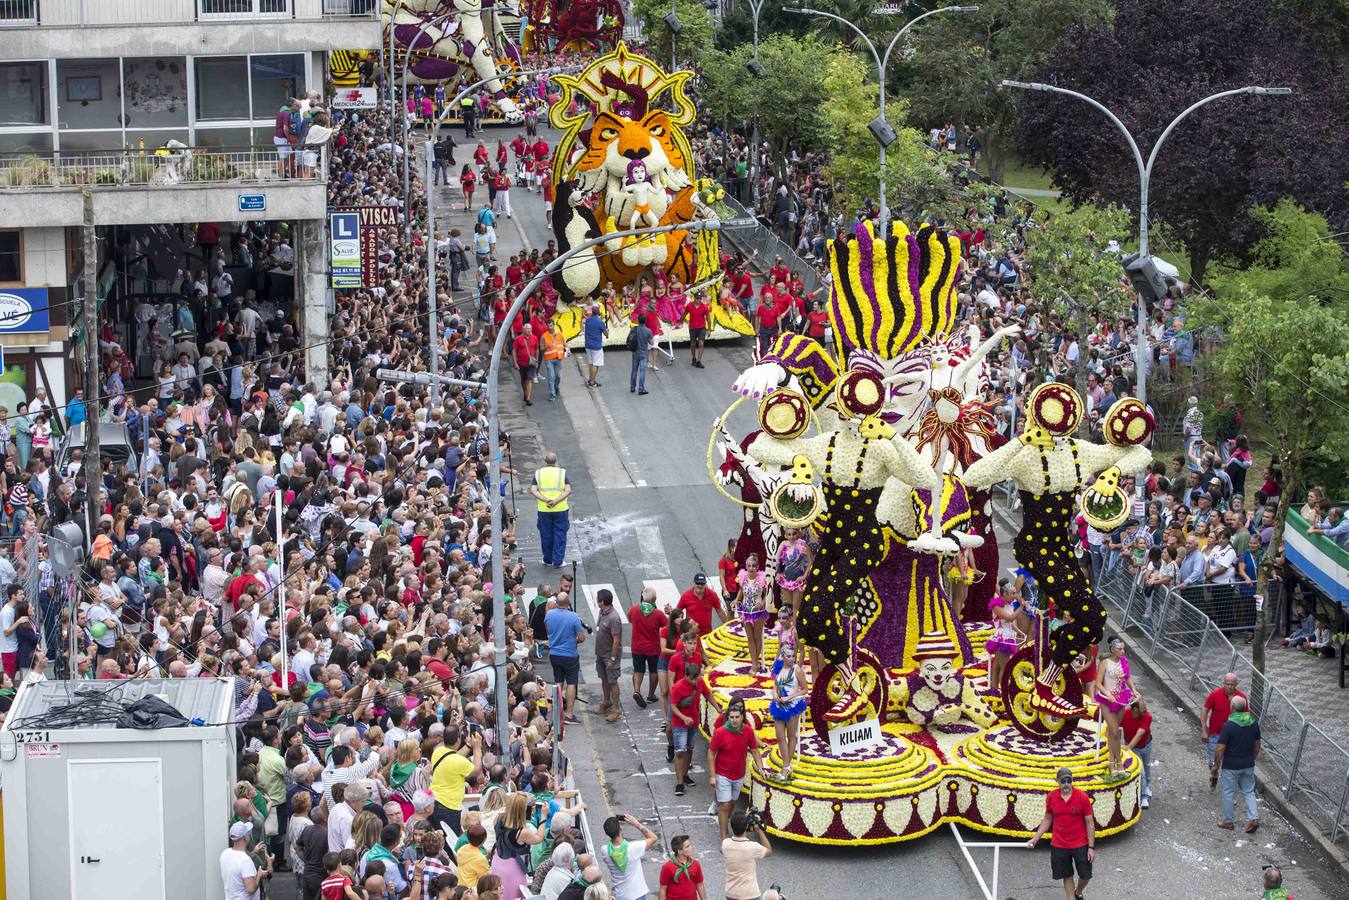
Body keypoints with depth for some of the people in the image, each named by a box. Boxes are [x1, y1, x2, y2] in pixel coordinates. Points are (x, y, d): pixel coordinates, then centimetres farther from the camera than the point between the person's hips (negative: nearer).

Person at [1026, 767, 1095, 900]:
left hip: (1080, 844, -2)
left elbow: (1090, 823, -7)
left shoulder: (1082, 797, -12)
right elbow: (1047, 820, 10)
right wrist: (1035, 839, 3)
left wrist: (1091, 847, -9)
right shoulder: (1051, 798, -3)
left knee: (1085, 875, 8)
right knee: (1067, 877, 9)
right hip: (1059, 845, 2)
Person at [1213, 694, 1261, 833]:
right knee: (1248, 792, 17)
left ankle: (1227, 821, 22)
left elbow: (1220, 749, -19)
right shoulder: (1253, 723, -4)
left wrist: (1216, 765, -7)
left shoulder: (1228, 726, -22)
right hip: (1248, 765, 5)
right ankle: (1253, 818, 5)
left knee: (1228, 793, 11)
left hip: (1231, 766, -5)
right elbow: (1257, 744, 8)